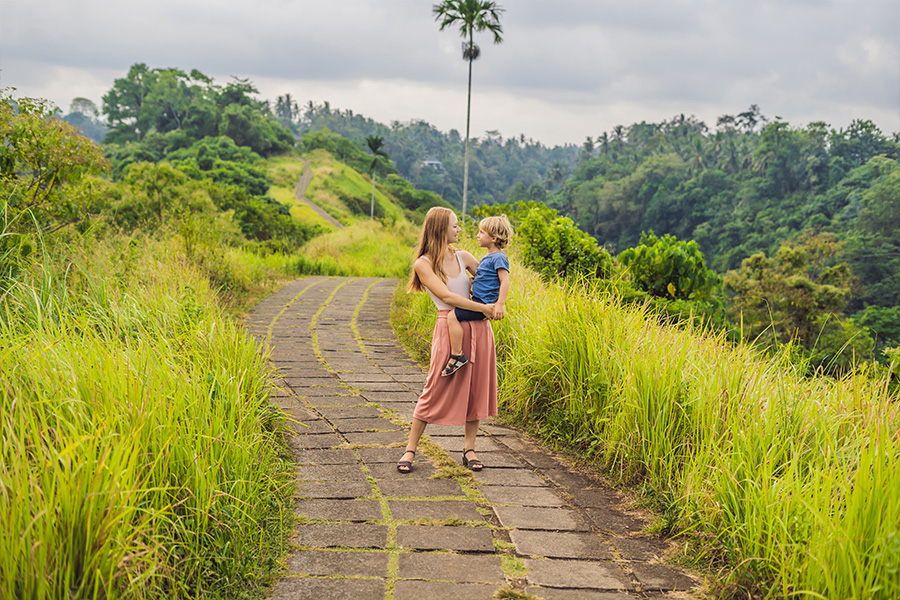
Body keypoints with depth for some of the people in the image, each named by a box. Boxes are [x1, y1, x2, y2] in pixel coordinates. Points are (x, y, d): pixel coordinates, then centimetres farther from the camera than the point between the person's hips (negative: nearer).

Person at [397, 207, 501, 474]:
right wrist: (482, 308, -17)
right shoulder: (423, 264, -5)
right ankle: (410, 449, 6)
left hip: (478, 327, 5)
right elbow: (446, 296, -14)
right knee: (437, 389, -5)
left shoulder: (462, 257, 11)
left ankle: (469, 449, 18)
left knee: (476, 388, 6)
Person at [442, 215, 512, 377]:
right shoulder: (487, 257, 19)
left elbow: (505, 280, -21)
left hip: (484, 305, -11)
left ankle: (457, 356, -20)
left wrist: (500, 304, -29)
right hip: (478, 303, 11)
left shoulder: (499, 258, -12)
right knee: (453, 314, 23)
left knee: (452, 316, -21)